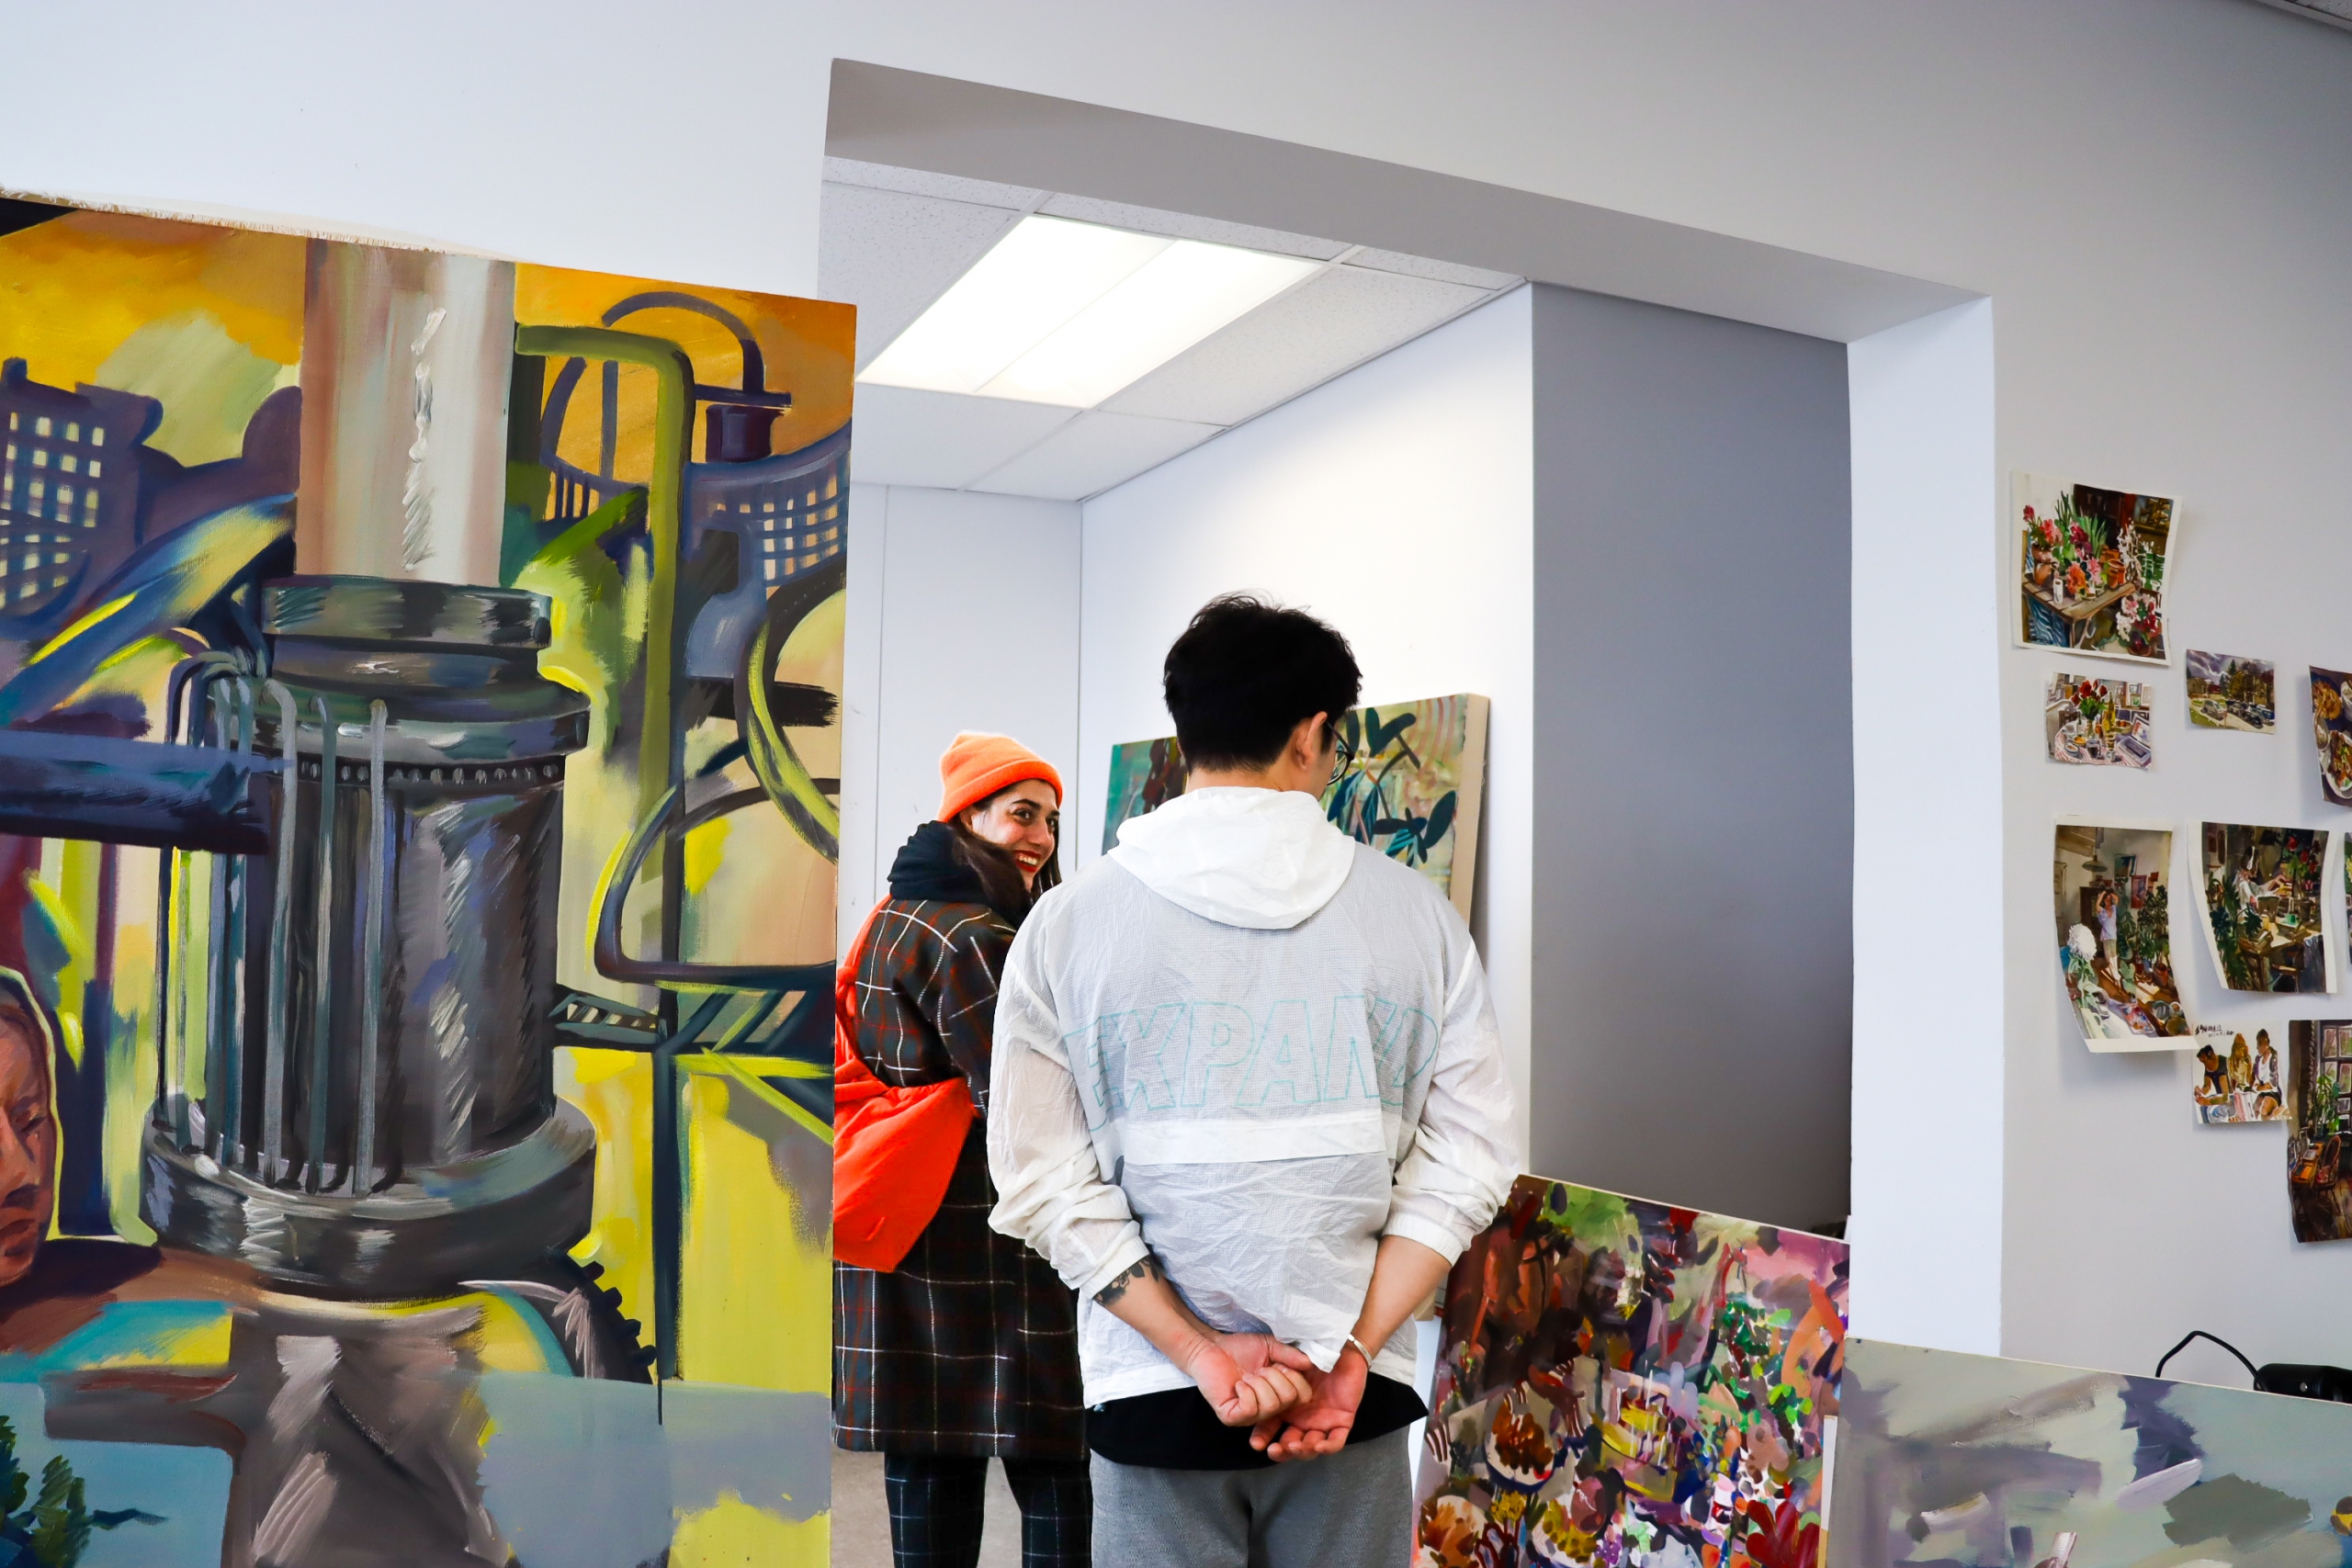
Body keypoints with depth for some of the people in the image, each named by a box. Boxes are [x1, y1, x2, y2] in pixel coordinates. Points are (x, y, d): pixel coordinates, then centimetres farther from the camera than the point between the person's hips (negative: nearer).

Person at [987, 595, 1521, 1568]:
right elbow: (1466, 1160, -6)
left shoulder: (1066, 923, -4)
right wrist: (1348, 1350, -9)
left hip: (1150, 1385, 0)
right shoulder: (1417, 912, -2)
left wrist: (1200, 1351, -10)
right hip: (1359, 1387, 1)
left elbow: (1047, 1182, -9)